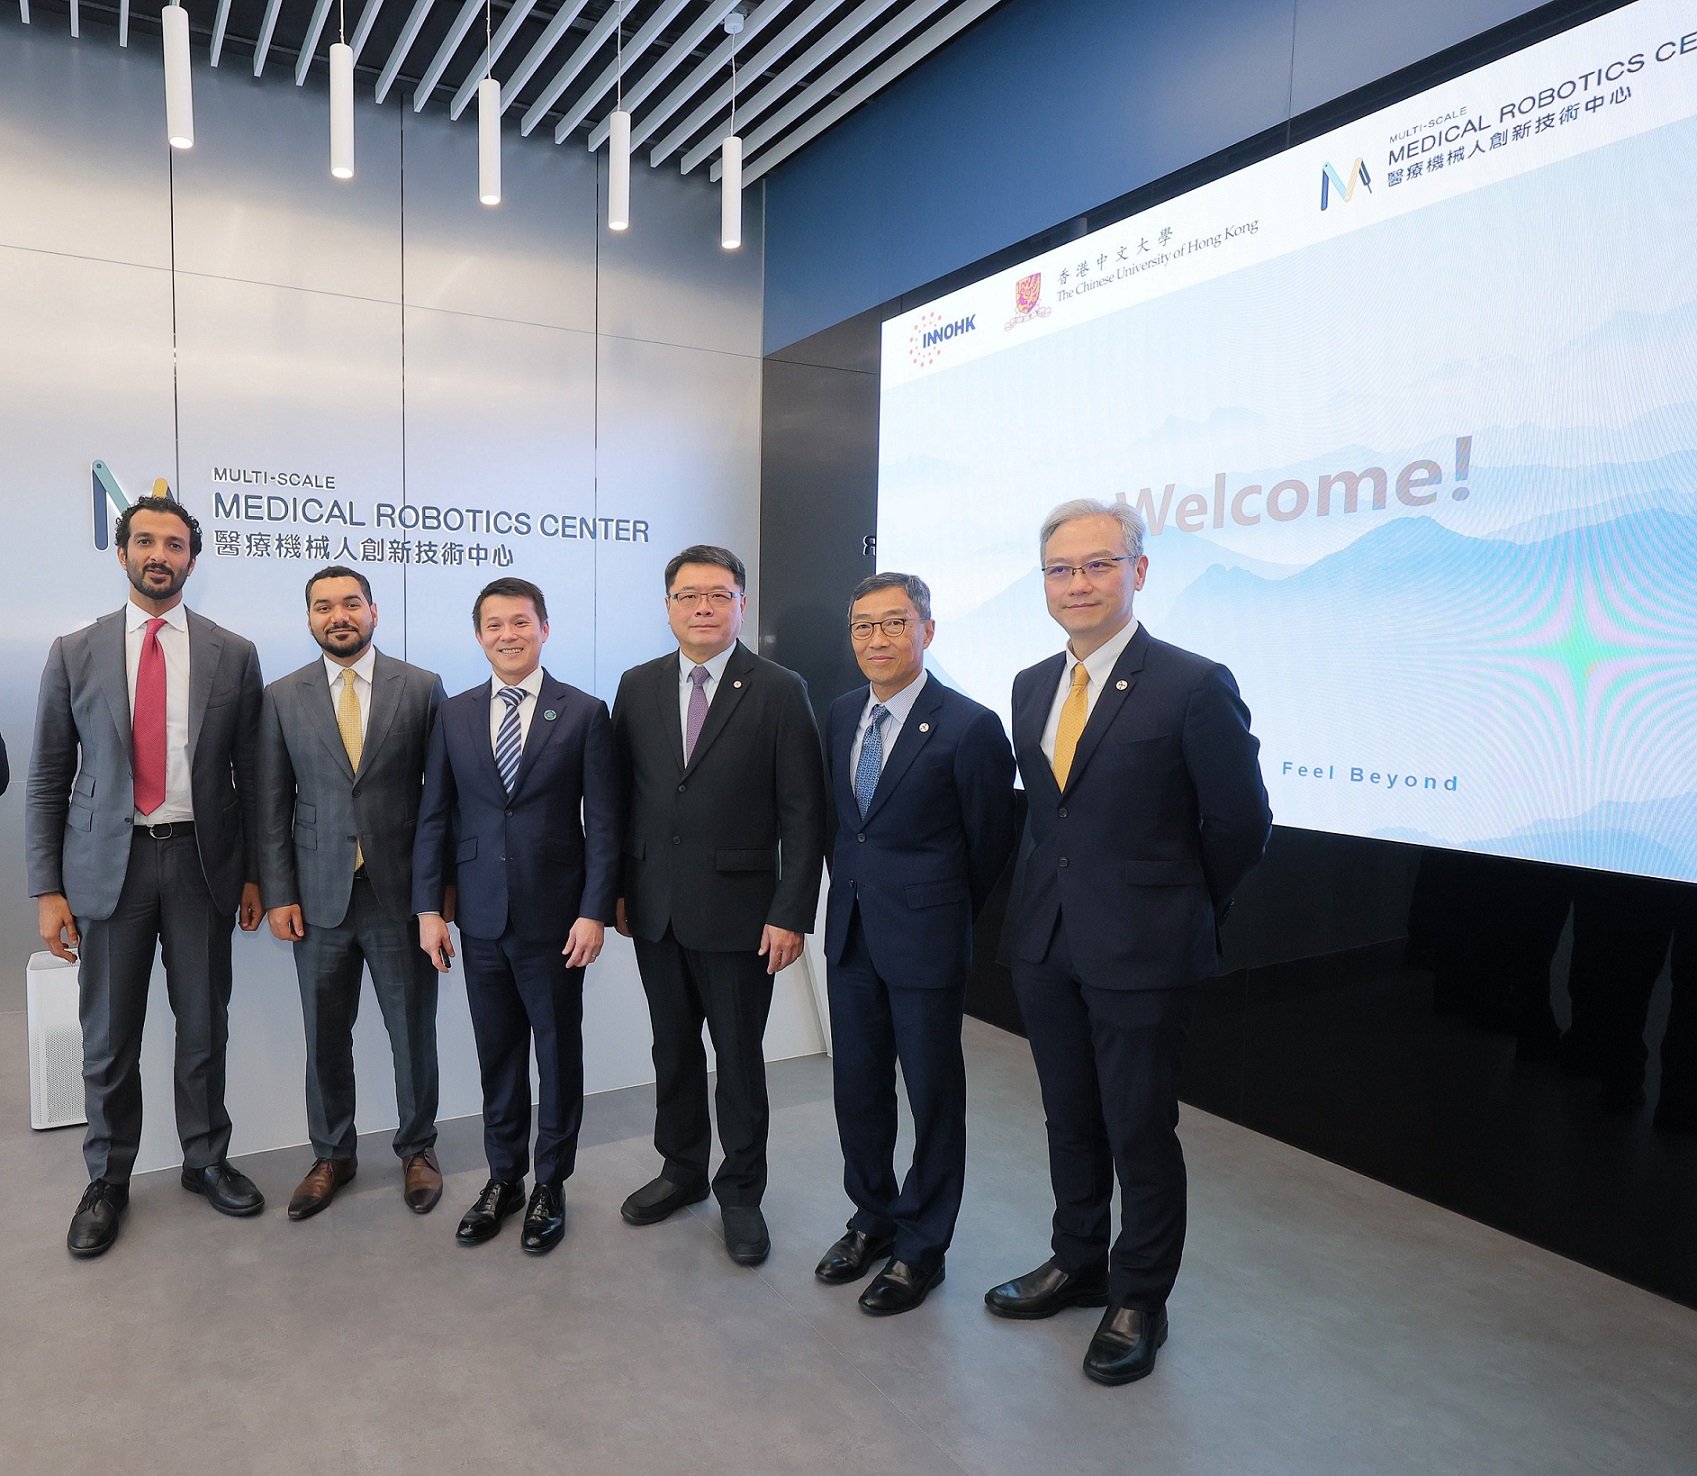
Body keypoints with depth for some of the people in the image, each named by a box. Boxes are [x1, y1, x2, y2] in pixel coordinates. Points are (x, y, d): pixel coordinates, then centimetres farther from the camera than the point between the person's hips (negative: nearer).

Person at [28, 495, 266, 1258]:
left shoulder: (233, 654, 2)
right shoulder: (74, 653, 3)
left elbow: (251, 773, 3)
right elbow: (48, 778, 3)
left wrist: (255, 874, 2)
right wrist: (47, 888, -2)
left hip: (202, 859, 0)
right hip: (109, 860, 0)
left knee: (204, 1025, 11)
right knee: (109, 1036, 9)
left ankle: (206, 1159, 30)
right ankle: (107, 1181, 29)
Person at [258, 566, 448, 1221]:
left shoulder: (422, 687, 0)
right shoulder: (282, 698, 5)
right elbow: (272, 806, 5)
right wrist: (278, 894, -1)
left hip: (402, 894, -1)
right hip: (319, 897, 2)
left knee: (413, 1032, 9)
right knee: (325, 1037, 13)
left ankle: (417, 1148, 29)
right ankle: (332, 1155, 32)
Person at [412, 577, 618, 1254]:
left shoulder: (584, 713, -4)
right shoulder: (454, 715, 6)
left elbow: (603, 823, -6)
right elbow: (434, 817, 7)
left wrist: (595, 912, -11)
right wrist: (429, 906, 0)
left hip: (554, 918, -3)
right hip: (481, 919, 3)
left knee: (558, 1053, 9)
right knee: (497, 1055, 14)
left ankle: (550, 1185, 27)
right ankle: (504, 1177, 32)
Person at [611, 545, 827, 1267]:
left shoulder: (780, 692, -7)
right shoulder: (637, 687, 5)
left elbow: (803, 816, -9)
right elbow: (619, 796, 9)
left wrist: (791, 914, -13)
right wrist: (617, 890, 5)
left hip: (737, 911, -4)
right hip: (655, 908, 4)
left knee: (739, 1058, 9)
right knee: (673, 1051, 18)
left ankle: (741, 1194, 29)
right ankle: (681, 1170, 39)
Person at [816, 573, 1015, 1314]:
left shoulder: (969, 726, -16)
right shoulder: (842, 713, 5)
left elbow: (989, 843, -7)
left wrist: (943, 913, 3)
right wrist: (853, 886, 14)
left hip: (925, 940, -6)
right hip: (851, 932, 6)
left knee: (933, 1093, 9)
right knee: (857, 1086, 17)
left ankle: (921, 1247, 28)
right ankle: (874, 1218, 38)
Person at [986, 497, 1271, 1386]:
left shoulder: (1193, 687, -15)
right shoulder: (1030, 687, 6)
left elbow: (1240, 827, -8)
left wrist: (1177, 911, 3)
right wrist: (1057, 892, 12)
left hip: (1141, 952, -6)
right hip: (1045, 944, 6)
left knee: (1140, 1132, 10)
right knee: (1069, 1121, 20)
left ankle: (1139, 1301, 33)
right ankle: (1077, 1265, 42)